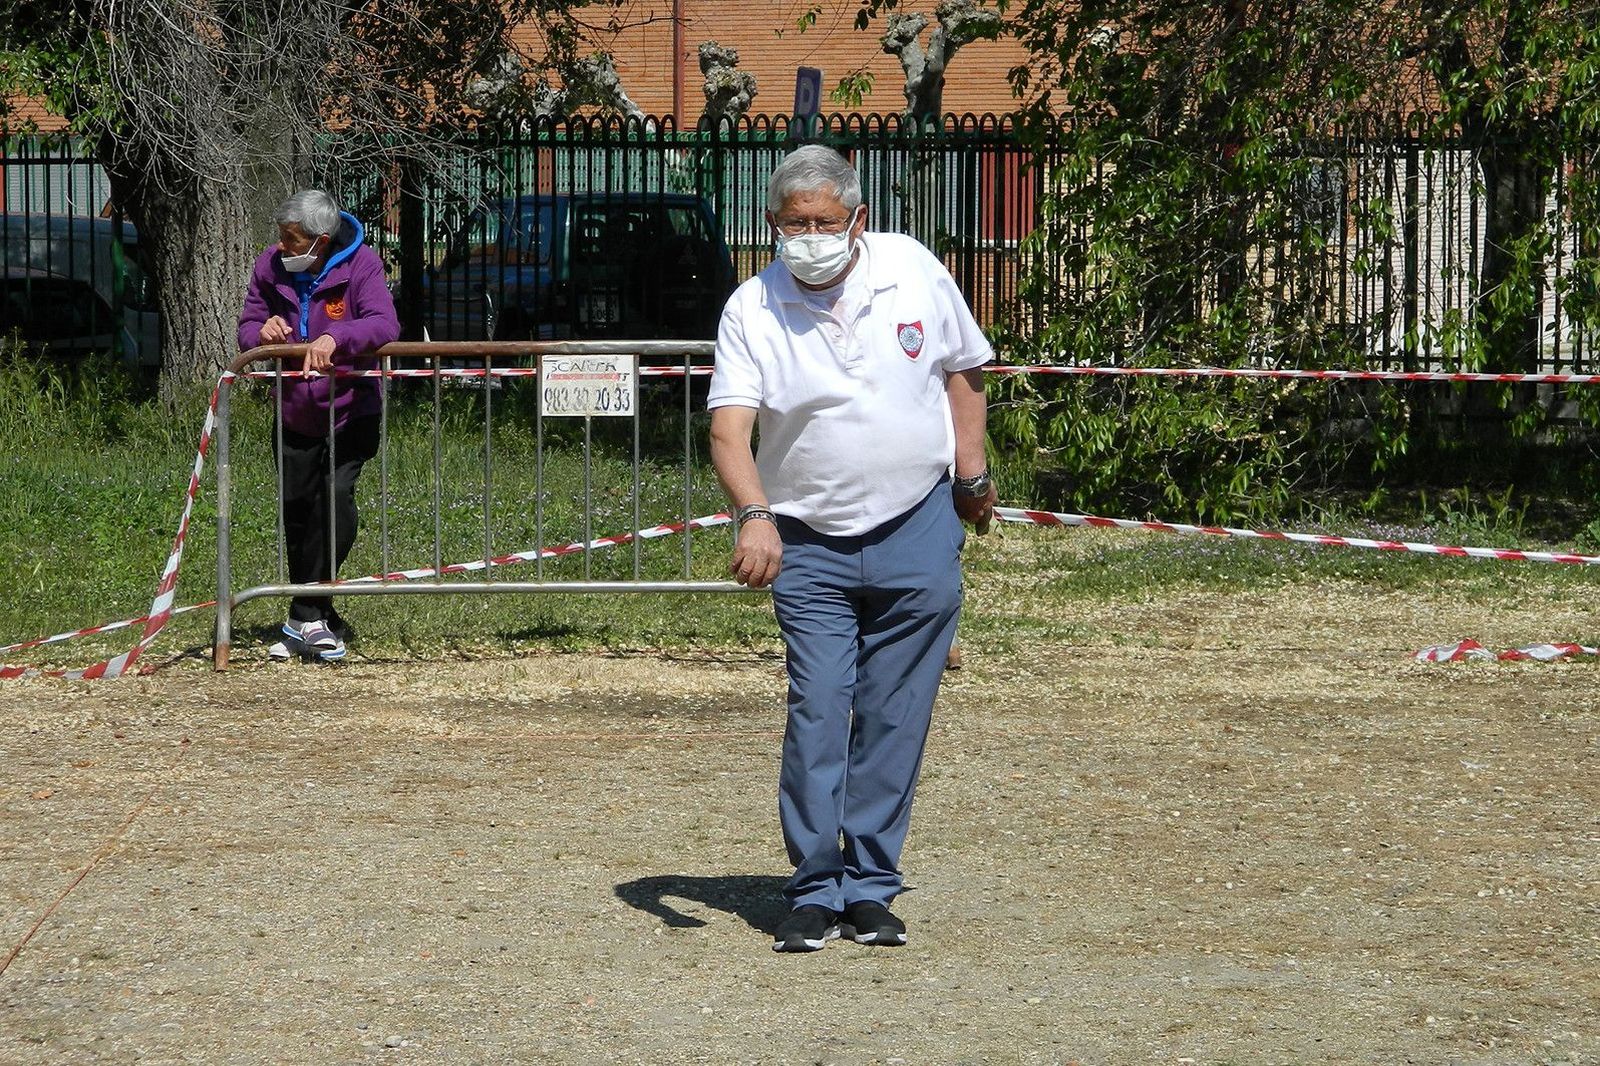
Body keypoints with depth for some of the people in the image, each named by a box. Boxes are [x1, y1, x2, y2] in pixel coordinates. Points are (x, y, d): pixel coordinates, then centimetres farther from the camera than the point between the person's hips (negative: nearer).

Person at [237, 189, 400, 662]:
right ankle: (319, 624, 23)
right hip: (294, 414, 5)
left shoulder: (360, 265, -16)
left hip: (350, 411, -5)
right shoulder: (271, 265, -4)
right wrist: (262, 330, -24)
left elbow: (385, 324, -30)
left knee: (337, 495, -22)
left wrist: (335, 338, -47)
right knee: (297, 512, 9)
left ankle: (307, 617, -15)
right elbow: (246, 326, 2)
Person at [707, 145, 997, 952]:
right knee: (816, 715, -8)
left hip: (917, 531, 1)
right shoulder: (752, 310, -7)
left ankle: (870, 887, 9)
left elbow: (961, 369, 14)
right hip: (809, 545, -1)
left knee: (893, 719, 2)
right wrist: (754, 516, -33)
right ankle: (815, 892, -1)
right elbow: (728, 428, -17)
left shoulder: (914, 271, -1)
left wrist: (971, 476, 10)